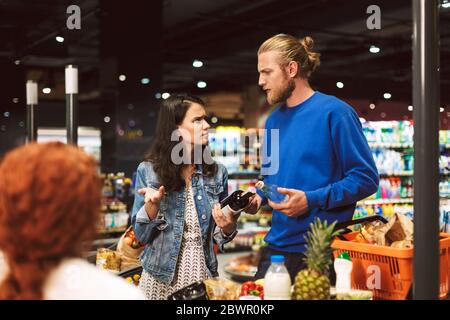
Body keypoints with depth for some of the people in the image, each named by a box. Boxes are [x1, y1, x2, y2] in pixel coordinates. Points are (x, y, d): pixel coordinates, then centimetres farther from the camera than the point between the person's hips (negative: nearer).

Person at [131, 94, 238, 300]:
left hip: (203, 275, 2)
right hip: (161, 278, -2)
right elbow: (142, 235, -5)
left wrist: (227, 226, -14)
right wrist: (153, 205, -21)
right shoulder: (148, 171, -7)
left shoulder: (217, 173, -1)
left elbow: (220, 237, 6)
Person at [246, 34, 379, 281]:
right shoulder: (273, 120, 12)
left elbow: (366, 178, -13)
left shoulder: (334, 112, -10)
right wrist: (259, 197, 2)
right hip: (276, 245, 6)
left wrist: (311, 200, -21)